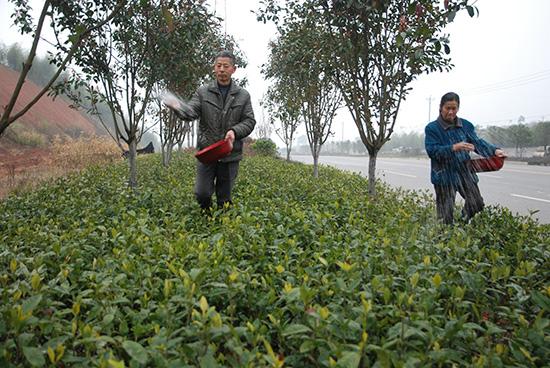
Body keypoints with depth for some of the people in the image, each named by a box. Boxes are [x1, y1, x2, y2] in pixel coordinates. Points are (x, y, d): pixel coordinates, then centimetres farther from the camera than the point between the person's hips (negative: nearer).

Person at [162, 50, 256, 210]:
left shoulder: (243, 95, 5)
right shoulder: (203, 91, 3)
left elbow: (249, 121, 3)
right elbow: (191, 112, -11)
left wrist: (235, 131, -17)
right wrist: (178, 106, -34)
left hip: (230, 154, 1)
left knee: (224, 198, 9)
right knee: (202, 193, -1)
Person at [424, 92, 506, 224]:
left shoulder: (465, 125, 8)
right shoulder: (432, 128, -6)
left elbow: (477, 142, 2)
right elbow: (432, 150, -15)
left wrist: (494, 150, -16)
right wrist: (454, 148, -27)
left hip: (465, 172, 5)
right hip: (445, 175, -5)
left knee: (477, 203, 11)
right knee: (445, 214, -1)